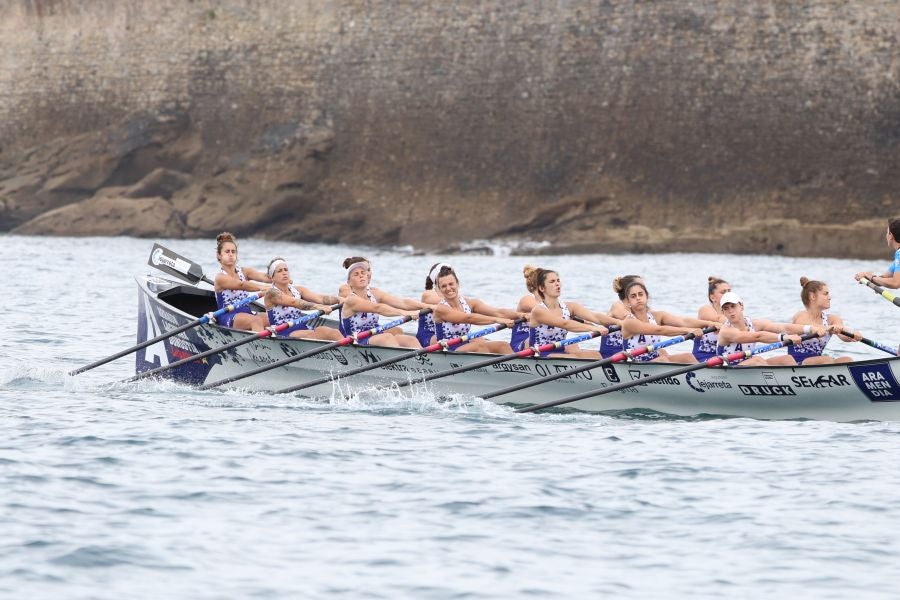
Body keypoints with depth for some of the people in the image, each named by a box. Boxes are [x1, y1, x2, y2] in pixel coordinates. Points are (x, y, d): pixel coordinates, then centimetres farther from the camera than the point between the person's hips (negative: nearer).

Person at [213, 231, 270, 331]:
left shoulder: (244, 272, 14)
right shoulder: (220, 277, -5)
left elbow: (264, 277, -5)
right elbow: (241, 285, -24)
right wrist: (261, 288, -41)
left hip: (247, 313, 7)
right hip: (228, 317, -7)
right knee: (256, 320, -35)